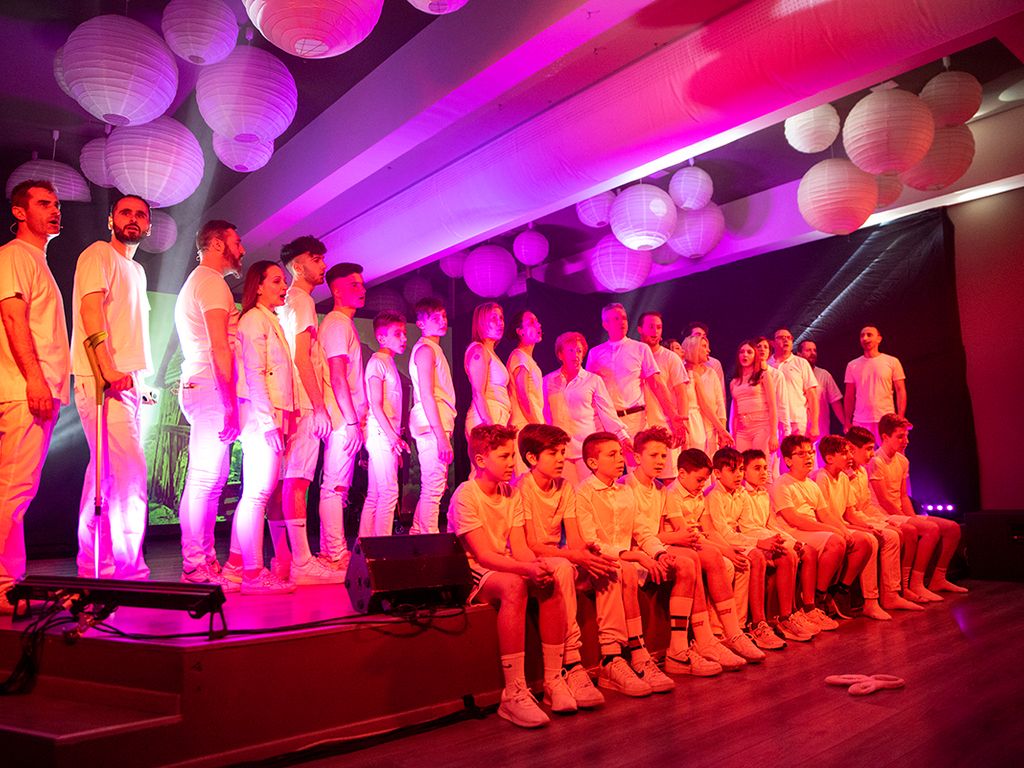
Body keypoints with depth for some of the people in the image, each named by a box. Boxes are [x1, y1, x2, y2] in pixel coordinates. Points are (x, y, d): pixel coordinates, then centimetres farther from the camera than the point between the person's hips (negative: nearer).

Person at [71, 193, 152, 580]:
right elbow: (90, 310, -14)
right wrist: (109, 370, -24)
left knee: (107, 475, 9)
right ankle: (128, 569, -8)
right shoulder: (99, 254, 0)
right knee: (130, 474, -14)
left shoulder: (137, 270, 25)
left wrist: (138, 378, 15)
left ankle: (95, 570, 14)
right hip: (102, 379, -8)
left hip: (127, 380, 9)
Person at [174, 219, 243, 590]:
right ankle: (196, 567, -7)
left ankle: (204, 562, 15)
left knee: (206, 481, 10)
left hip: (199, 388, 11)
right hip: (211, 390, -11)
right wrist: (230, 404, -19)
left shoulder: (196, 282, 26)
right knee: (206, 480, -10)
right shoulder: (212, 282, -7)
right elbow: (220, 348, -17)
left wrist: (227, 400, 20)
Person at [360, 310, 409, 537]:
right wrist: (393, 436, -20)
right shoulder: (377, 361, -8)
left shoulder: (389, 363, 19)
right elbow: (376, 406, -15)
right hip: (381, 434, -9)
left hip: (388, 437, 9)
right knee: (388, 491, -10)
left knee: (374, 495, 11)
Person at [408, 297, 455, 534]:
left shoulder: (434, 349, 22)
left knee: (431, 488, 14)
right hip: (432, 426, -10)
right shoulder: (426, 349, -8)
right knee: (433, 488, -10)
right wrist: (441, 436, -21)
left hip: (436, 426, 10)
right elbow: (426, 395, -16)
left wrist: (443, 433, 16)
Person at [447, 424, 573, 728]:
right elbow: (483, 555, -22)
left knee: (551, 581, -20)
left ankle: (554, 680, -12)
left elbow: (519, 548, 0)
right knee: (513, 585, -36)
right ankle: (513, 694, -33)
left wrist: (539, 564, -23)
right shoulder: (465, 495, -14)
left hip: (506, 568, 7)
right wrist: (526, 568, -36)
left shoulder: (512, 494, 8)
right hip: (472, 575, -7)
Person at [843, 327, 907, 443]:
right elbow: (849, 396, 11)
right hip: (860, 422, 2)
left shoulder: (892, 362, 5)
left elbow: (900, 391, 3)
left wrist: (900, 418, -6)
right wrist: (847, 422, 3)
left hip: (886, 421, -1)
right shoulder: (852, 365, 11)